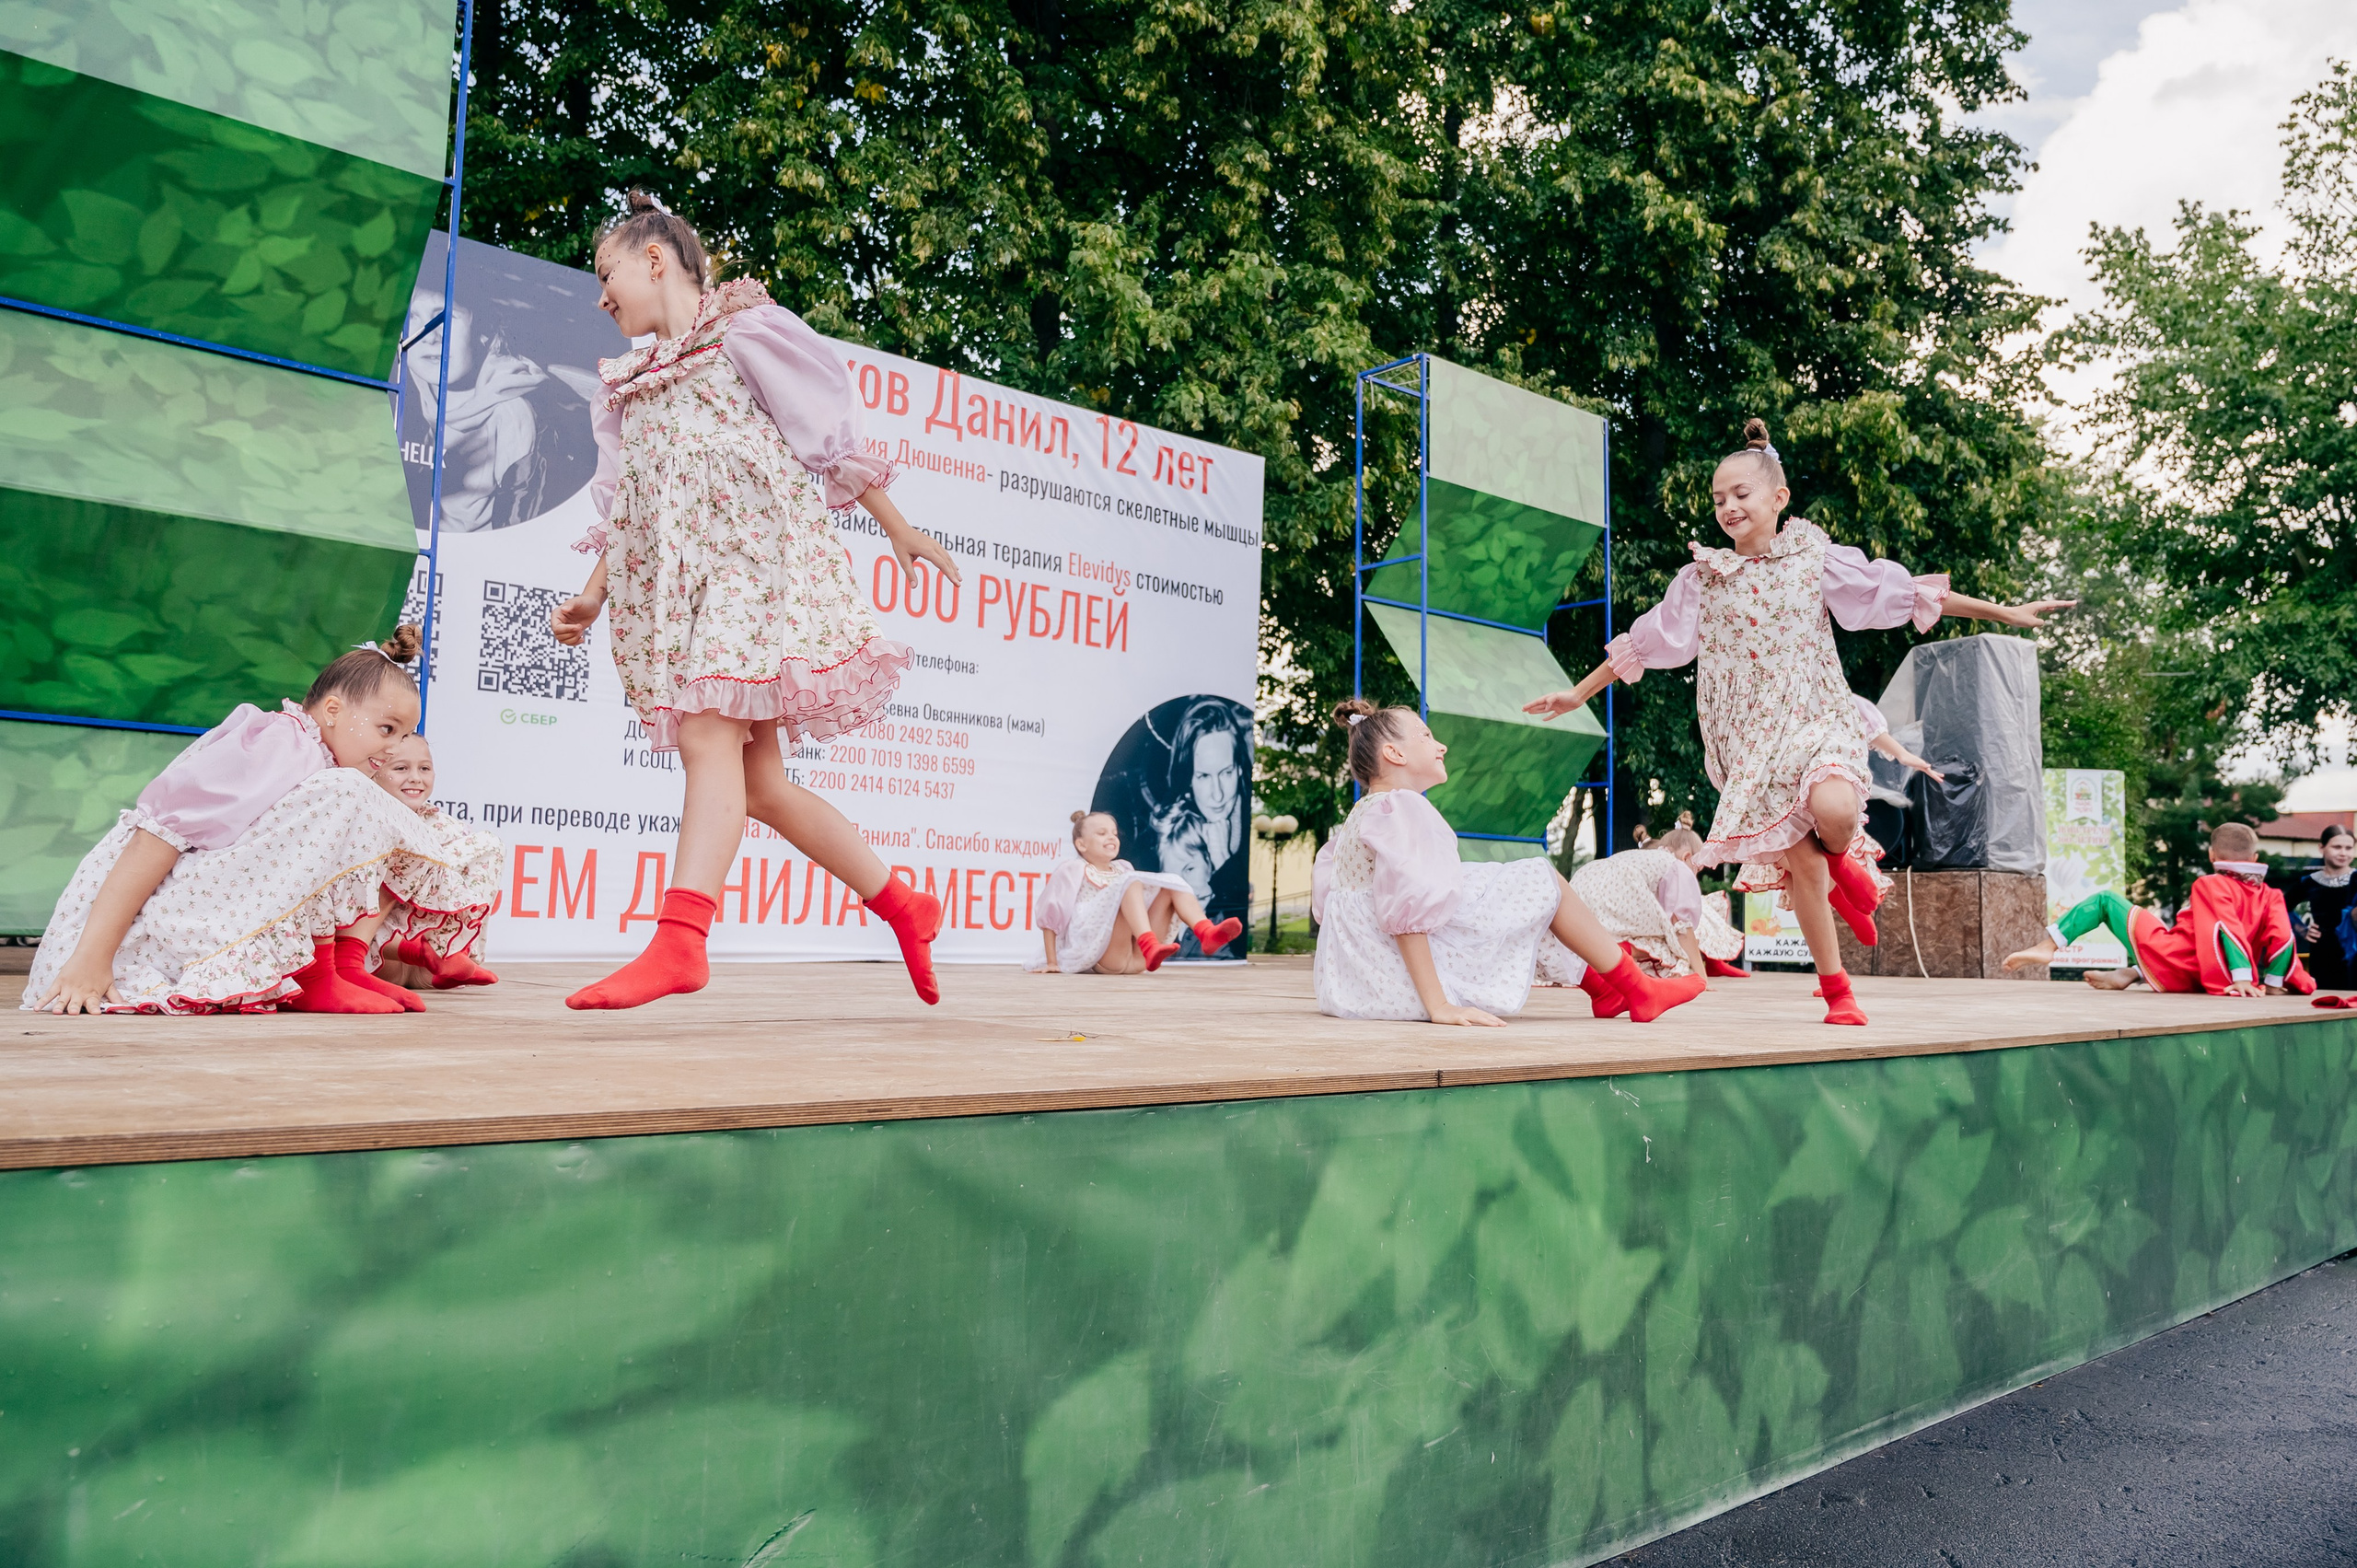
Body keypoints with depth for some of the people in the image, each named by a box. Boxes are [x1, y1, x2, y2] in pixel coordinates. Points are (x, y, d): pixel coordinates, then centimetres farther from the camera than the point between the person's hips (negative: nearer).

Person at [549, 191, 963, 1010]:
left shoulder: (743, 330, 7)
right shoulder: (630, 385, 26)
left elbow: (830, 438, 4)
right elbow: (625, 514, 22)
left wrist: (897, 528, 3)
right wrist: (591, 596, 9)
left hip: (751, 558, -7)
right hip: (676, 588, 7)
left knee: (708, 733, -23)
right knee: (759, 783, 3)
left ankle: (679, 941, -31)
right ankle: (905, 906, 13)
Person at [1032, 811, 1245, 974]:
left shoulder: (1122, 869, 24)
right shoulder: (1072, 871, 6)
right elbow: (1049, 917, 4)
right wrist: (1052, 963, -1)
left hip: (1135, 961, 6)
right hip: (1104, 961, -6)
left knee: (1172, 883, -5)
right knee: (1131, 881, -24)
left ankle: (1206, 933, -33)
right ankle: (1150, 947, -49)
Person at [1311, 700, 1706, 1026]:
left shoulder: (1360, 816, 15)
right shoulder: (1403, 808, -15)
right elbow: (1407, 913, -24)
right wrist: (1438, 1006, -25)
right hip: (1406, 984, -10)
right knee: (1543, 881, 1)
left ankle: (1602, 988, 28)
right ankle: (1640, 990, 15)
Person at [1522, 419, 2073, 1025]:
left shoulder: (1817, 559, 3)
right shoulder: (1701, 578, 8)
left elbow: (1904, 593, 5)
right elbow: (1645, 641, 14)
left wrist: (2003, 611, 5)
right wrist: (1579, 693, 15)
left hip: (1817, 718, -2)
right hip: (1750, 740, 2)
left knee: (1832, 810, -32)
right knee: (1799, 861, -3)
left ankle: (1843, 862, 6)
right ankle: (1837, 991, 11)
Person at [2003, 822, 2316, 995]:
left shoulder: (2211, 886, -10)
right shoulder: (2271, 897, 5)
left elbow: (2226, 928, -23)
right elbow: (2282, 938, -5)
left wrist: (2241, 977, -28)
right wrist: (2273, 983, 3)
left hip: (2165, 964, -6)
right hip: (2193, 981, 6)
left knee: (2105, 900, 7)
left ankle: (2049, 944, -5)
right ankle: (2128, 975, 29)